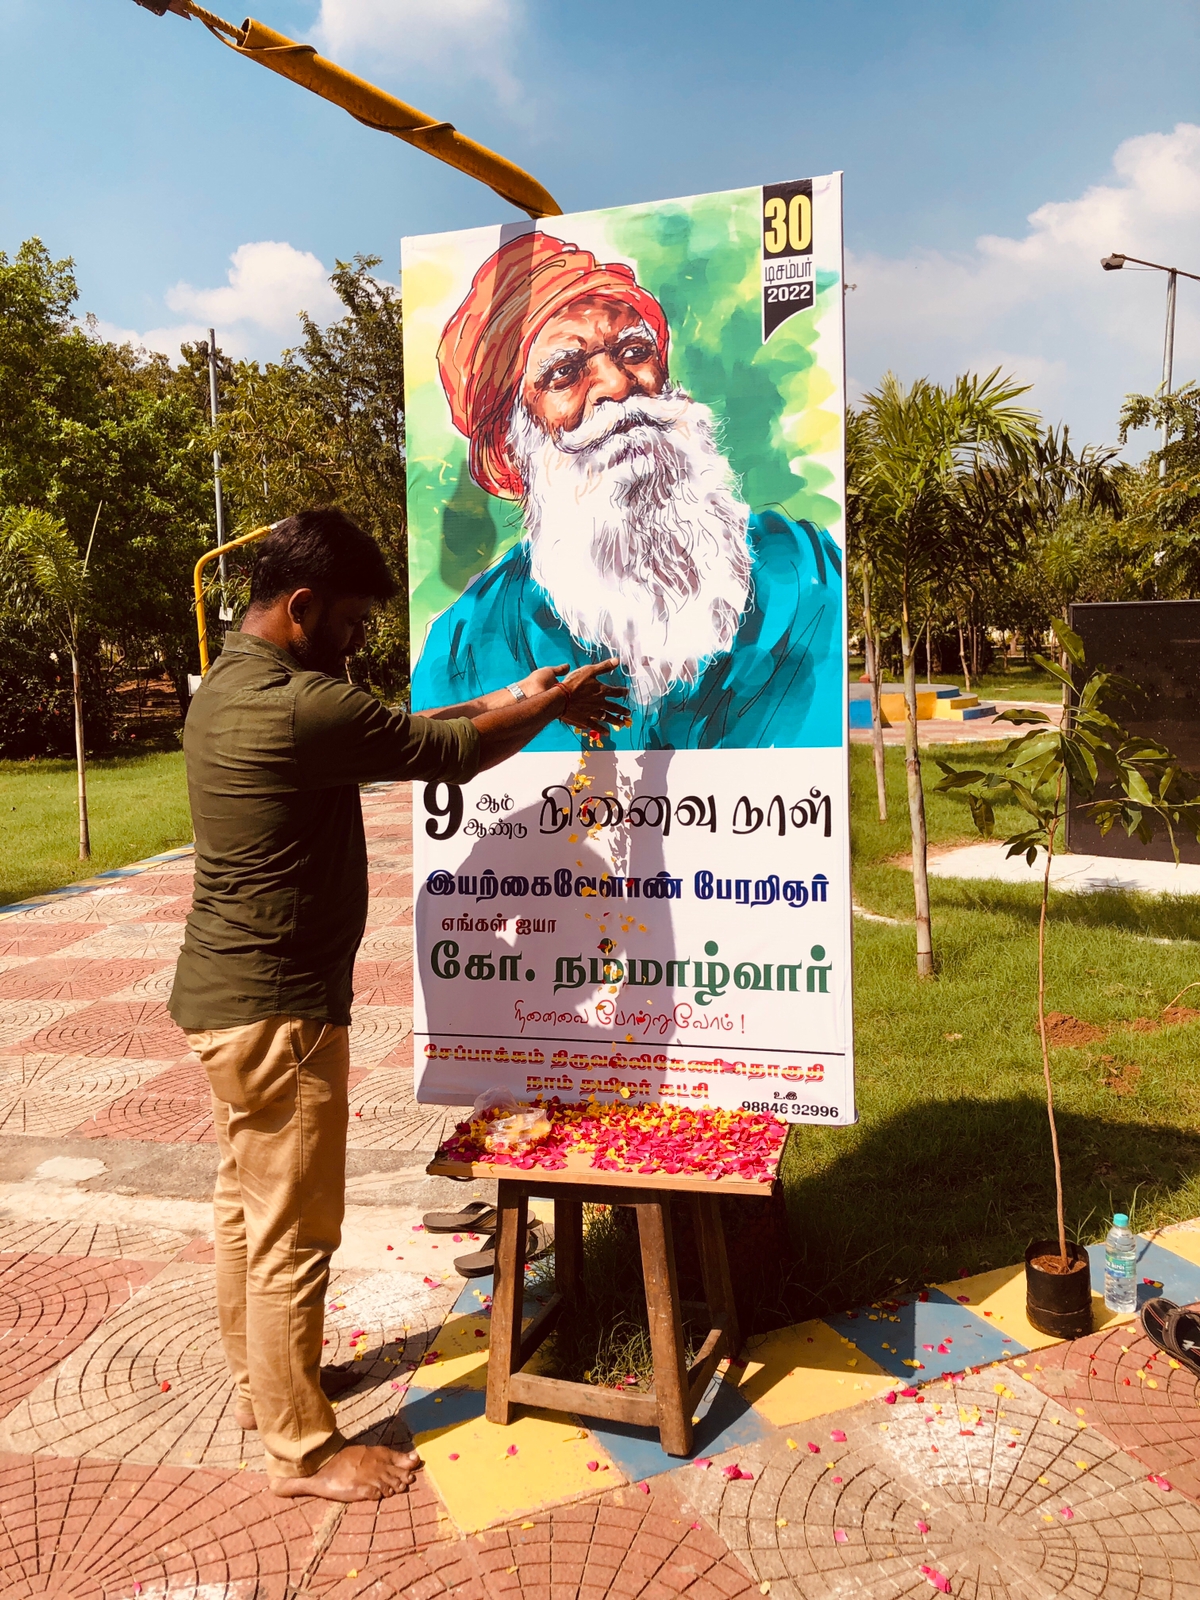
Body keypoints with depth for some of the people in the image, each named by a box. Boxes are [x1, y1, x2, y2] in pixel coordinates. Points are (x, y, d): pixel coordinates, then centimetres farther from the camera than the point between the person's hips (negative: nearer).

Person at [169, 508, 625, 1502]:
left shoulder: (227, 690, 9)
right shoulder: (300, 706, -24)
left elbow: (393, 730, 13)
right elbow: (446, 755, -15)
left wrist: (507, 701, 9)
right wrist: (549, 708, 1)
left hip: (223, 997, 10)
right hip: (278, 1008, -10)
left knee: (246, 1205, 22)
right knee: (294, 1232, 4)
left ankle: (260, 1382, 41)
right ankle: (304, 1449, 21)